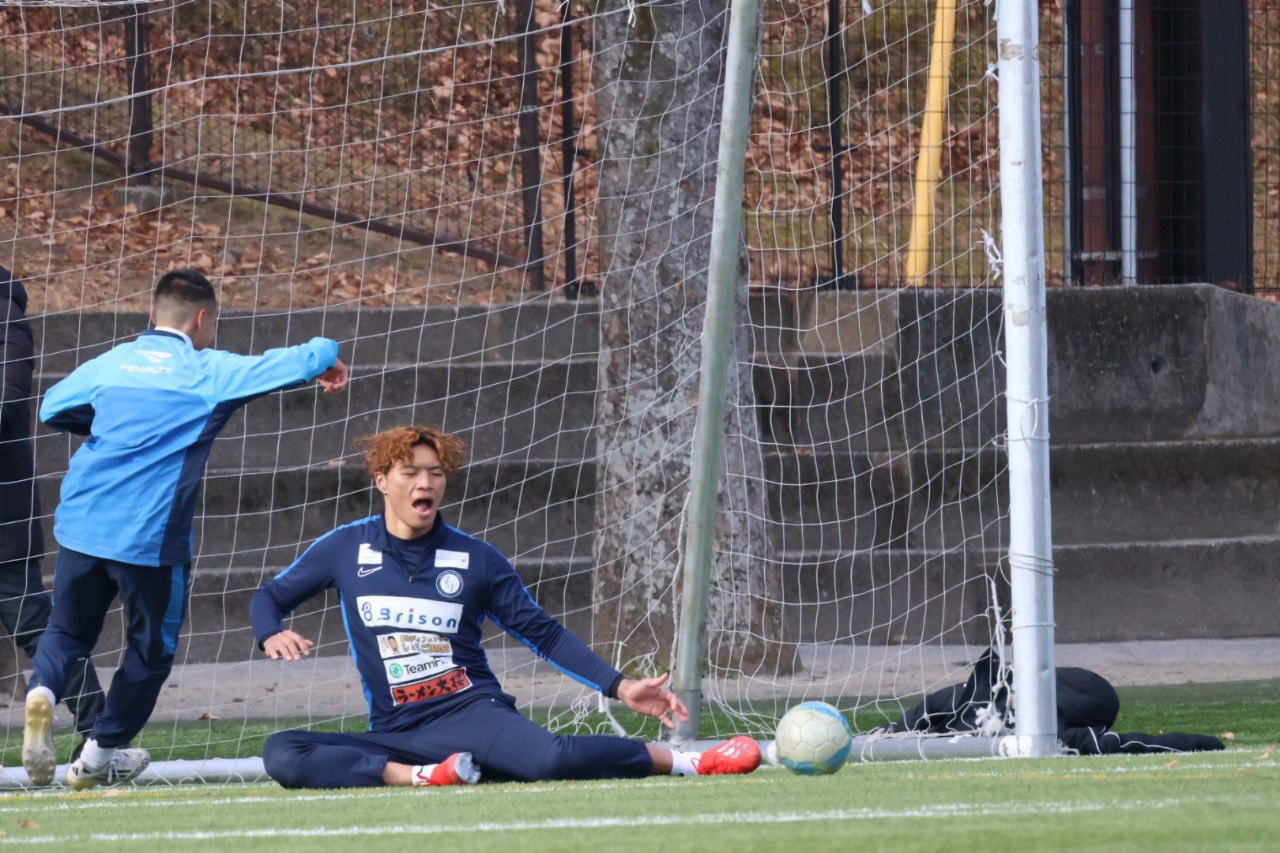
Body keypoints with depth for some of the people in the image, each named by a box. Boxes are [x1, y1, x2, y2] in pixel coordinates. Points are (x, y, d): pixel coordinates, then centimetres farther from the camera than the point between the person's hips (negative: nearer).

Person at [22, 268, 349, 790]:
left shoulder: (111, 363, 12)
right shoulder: (207, 372, -1)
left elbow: (52, 409, 23)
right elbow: (298, 365, -2)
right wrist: (326, 353, 20)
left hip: (81, 524, 4)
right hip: (152, 533, -4)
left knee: (68, 630, 17)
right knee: (151, 646, 15)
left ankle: (42, 691, -15)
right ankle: (100, 756, 20)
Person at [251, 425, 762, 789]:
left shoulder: (476, 559, 3)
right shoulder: (345, 549, 4)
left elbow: (544, 634, 8)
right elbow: (270, 596, 15)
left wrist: (619, 687, -1)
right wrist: (272, 635, -10)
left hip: (470, 713, -2)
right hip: (395, 735, 2)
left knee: (551, 758, -36)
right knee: (282, 754, -26)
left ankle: (683, 761, -21)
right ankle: (415, 777, -33)